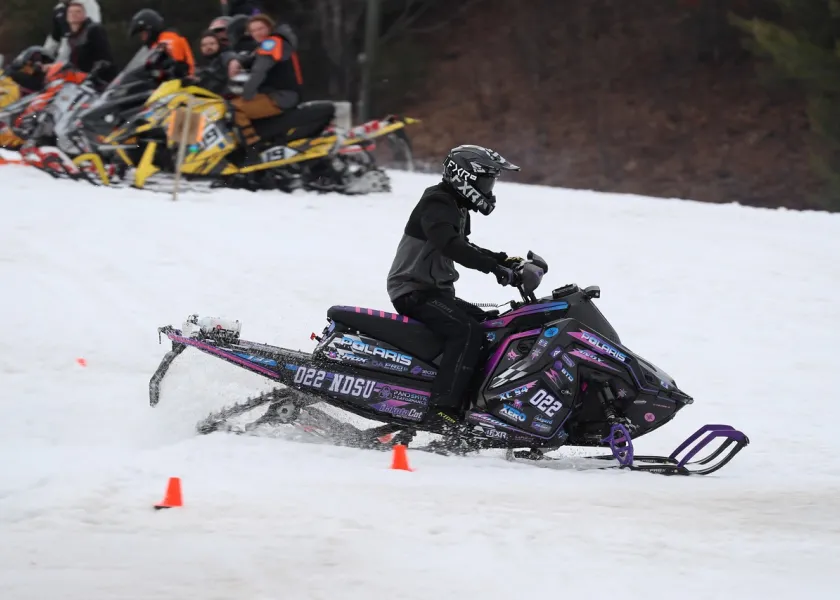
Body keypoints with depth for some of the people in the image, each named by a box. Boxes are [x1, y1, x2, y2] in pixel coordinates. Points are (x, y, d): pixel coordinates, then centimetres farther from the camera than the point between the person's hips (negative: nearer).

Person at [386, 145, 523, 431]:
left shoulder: (456, 207, 16)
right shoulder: (436, 205, -16)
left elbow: (462, 248, 29)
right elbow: (451, 246, -33)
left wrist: (504, 260, 15)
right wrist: (495, 267, -38)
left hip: (436, 291, 11)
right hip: (414, 292, -11)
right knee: (467, 331, -27)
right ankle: (444, 407, -34)